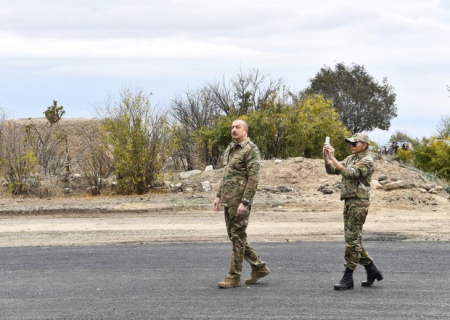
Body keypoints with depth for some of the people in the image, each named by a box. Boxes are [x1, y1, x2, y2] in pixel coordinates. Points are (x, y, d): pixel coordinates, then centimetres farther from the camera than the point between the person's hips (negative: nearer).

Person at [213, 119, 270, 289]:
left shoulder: (251, 149, -10)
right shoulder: (229, 149, 17)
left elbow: (253, 178, -17)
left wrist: (245, 202, -22)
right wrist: (218, 196, 16)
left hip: (240, 201, -9)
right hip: (228, 201, 9)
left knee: (238, 237, -4)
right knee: (234, 236, 11)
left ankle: (234, 277, 2)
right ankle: (259, 267, 21)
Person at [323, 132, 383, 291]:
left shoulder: (367, 161, -10)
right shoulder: (351, 158, 17)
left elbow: (349, 173, -24)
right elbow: (331, 170, 10)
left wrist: (333, 157, -26)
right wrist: (326, 156, -6)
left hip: (359, 203, -9)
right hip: (349, 202, 9)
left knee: (352, 239, -8)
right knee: (354, 240, 12)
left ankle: (348, 277, -6)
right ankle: (372, 270, 23)